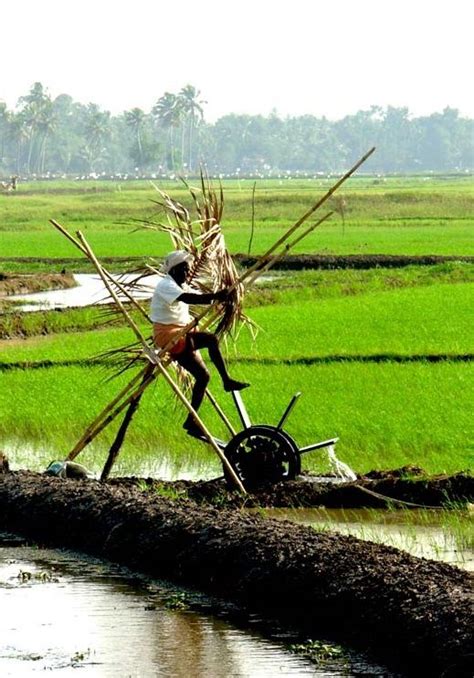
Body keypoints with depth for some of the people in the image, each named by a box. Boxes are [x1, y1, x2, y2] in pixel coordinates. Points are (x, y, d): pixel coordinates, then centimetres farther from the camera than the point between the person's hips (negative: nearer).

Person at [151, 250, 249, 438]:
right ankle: (227, 380, -26)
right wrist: (215, 296, -42)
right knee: (211, 339, -28)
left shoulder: (181, 286, 19)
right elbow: (187, 298, -32)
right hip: (167, 335, -10)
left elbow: (199, 298, 10)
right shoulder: (166, 285, -13)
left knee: (203, 375, 3)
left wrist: (218, 297, -9)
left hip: (181, 336, 10)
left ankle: (191, 422, 7)